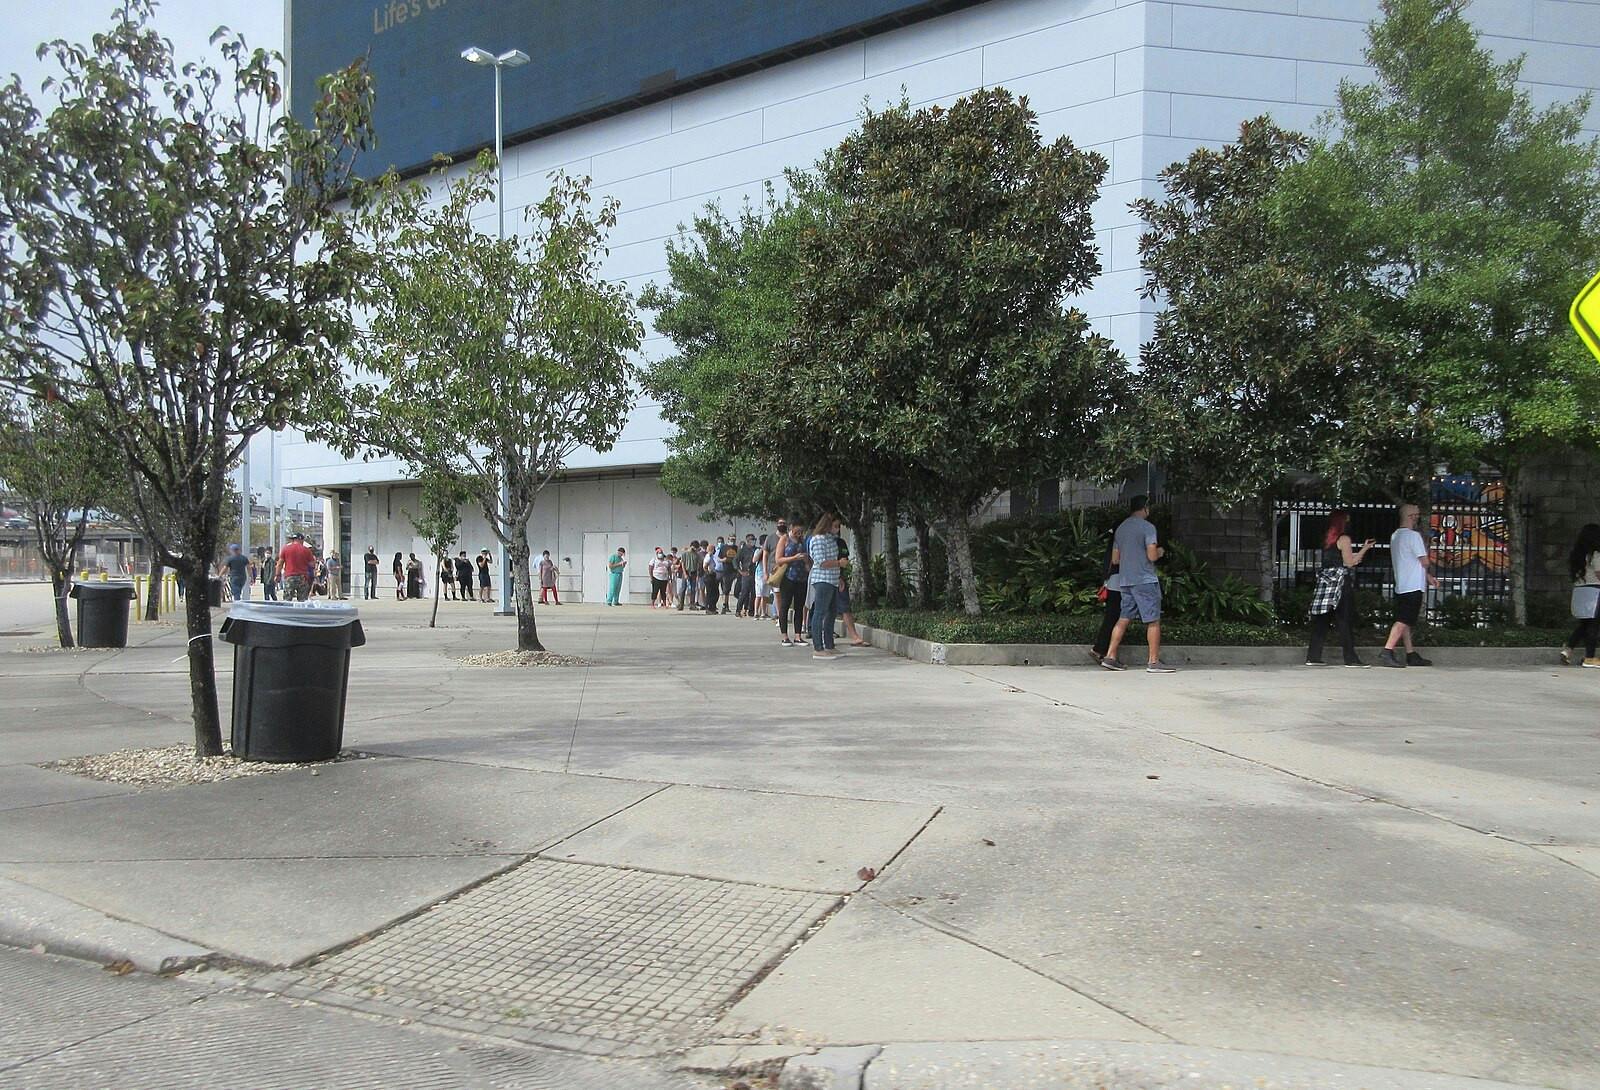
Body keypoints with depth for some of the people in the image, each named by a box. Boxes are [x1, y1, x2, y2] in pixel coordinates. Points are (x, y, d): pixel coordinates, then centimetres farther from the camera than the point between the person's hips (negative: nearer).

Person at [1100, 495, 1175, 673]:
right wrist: (1160, 552, 6)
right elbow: (1152, 556, -15)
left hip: (1125, 580, 7)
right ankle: (1154, 662, -3)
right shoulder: (1147, 527, -8)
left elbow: (1115, 559, 16)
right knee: (1153, 620, -2)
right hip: (1144, 580, -7)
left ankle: (1110, 657, 7)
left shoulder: (1121, 528, 14)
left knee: (1124, 619, 11)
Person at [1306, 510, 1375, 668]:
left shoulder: (1327, 539, 14)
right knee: (1346, 620, -4)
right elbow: (1349, 563, -8)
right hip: (1340, 580, -7)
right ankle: (1351, 658, -3)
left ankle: (1313, 657, 5)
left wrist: (1354, 558, 24)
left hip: (1325, 580, 7)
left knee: (1321, 619, 6)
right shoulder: (1344, 539, -8)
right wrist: (1364, 549, -1)